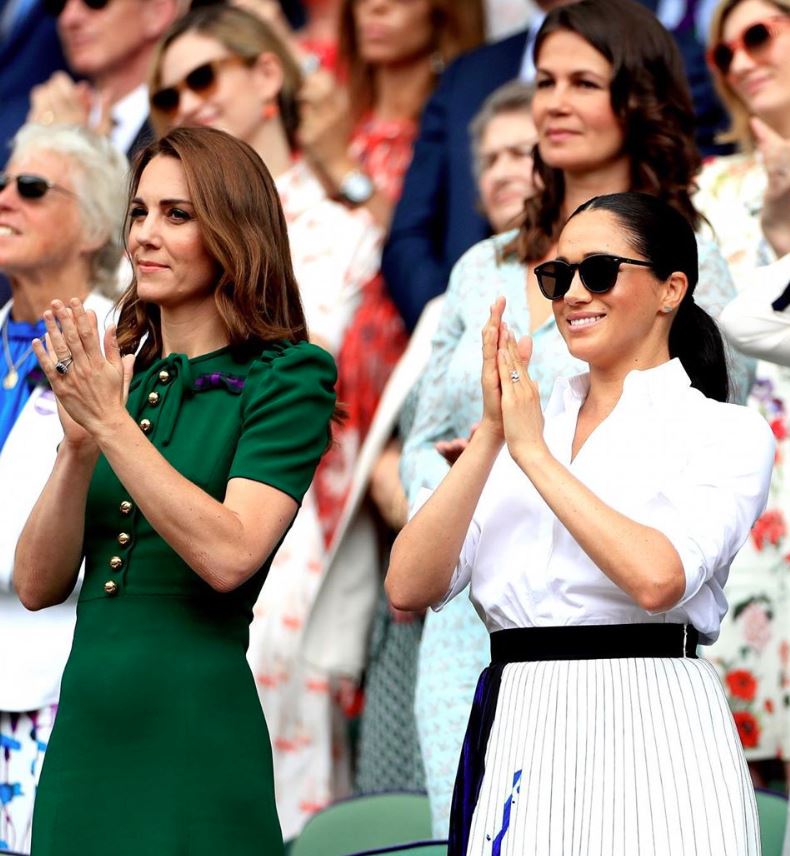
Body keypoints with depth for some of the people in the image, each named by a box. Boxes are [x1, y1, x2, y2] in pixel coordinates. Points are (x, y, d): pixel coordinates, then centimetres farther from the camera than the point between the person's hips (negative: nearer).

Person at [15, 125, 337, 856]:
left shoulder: (287, 377, -3)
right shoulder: (121, 378, 11)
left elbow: (228, 556, -18)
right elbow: (38, 585, 5)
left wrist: (111, 422, -17)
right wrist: (79, 443, -9)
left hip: (193, 732, -5)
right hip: (83, 729, 5)